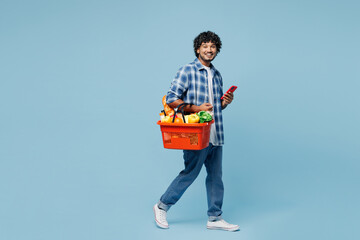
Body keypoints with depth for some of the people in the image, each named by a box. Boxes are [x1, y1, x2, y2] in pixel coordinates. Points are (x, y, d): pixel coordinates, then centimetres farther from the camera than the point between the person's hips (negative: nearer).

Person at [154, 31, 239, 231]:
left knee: (216, 175, 9)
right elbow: (171, 99, -11)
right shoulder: (187, 71, -5)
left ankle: (215, 218, 19)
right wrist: (196, 108, -19)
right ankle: (162, 207, 17)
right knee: (190, 173, -1)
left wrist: (226, 102, 3)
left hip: (216, 135, 7)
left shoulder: (217, 75, 16)